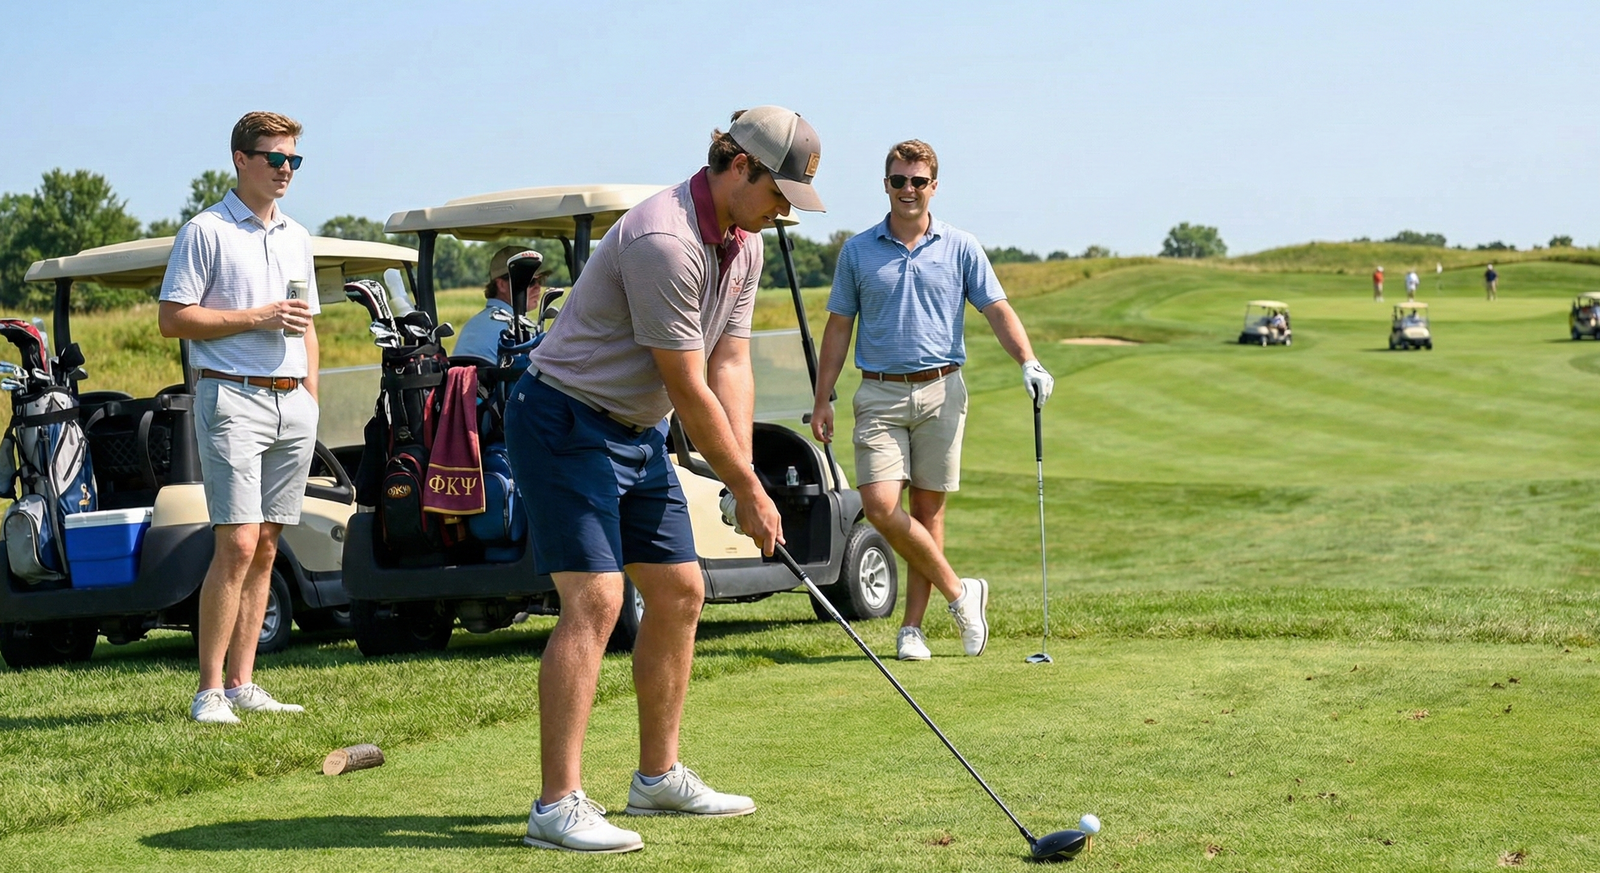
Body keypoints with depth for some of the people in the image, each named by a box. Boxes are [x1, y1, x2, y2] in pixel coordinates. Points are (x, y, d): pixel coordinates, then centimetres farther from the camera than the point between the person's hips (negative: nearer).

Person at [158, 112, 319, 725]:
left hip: (292, 402, 6)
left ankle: (242, 684, 9)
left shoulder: (297, 238, 19)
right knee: (237, 545, -13)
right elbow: (173, 319, -8)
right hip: (233, 397, -6)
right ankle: (210, 690, -9)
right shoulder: (206, 232, -2)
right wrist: (257, 317, -12)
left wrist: (312, 399, 15)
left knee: (265, 547, 5)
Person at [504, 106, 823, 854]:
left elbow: (729, 364, 4)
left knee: (679, 591, 10)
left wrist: (744, 478, -8)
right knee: (594, 600, -18)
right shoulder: (664, 241, -27)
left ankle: (659, 777, 21)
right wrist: (748, 491, -14)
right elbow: (688, 389, -22)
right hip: (566, 421, -10)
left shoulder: (744, 244, 5)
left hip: (636, 430, 10)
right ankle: (557, 805, -18)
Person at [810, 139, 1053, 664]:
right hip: (880, 393, 0)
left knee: (927, 508, 2)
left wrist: (1027, 362, -15)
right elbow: (838, 327, 10)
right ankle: (959, 592, 1)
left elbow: (997, 311, 3)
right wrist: (822, 399, 5)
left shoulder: (960, 248, 5)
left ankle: (912, 627, 9)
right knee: (880, 506, -14)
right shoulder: (857, 251, 7)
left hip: (940, 390, 0)